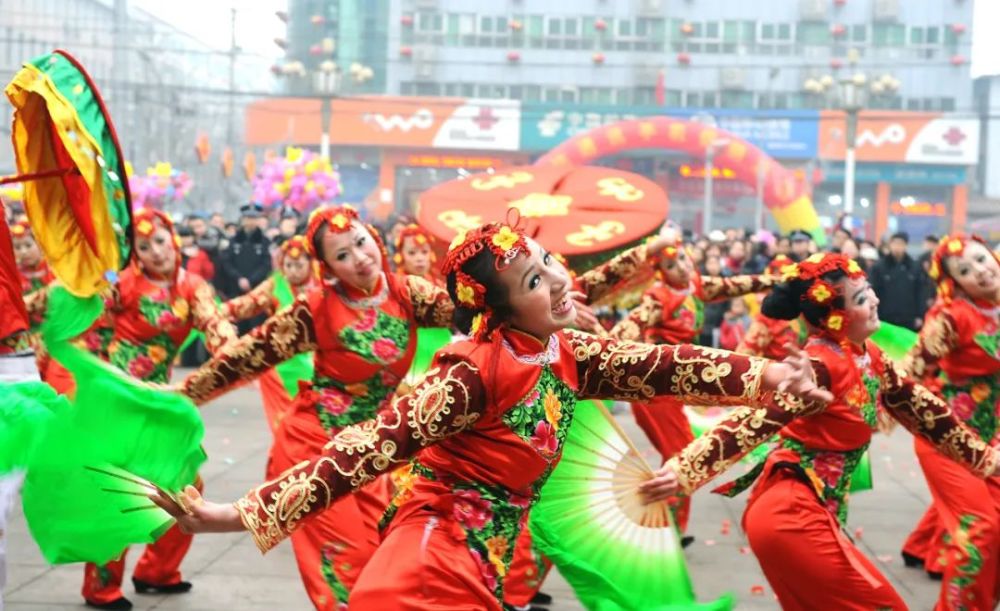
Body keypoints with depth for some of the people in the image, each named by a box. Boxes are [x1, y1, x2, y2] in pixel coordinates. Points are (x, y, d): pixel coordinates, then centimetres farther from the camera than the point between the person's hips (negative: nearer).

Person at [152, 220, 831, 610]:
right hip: (433, 556, -8)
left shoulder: (568, 353, 5)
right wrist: (248, 512, -30)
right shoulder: (477, 368, -18)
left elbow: (656, 366, 2)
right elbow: (376, 442, -24)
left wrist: (763, 375, -11)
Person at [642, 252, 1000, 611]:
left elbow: (922, 409, 18)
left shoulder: (871, 358, 7)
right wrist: (685, 470, -39)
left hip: (813, 511, 8)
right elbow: (754, 420, -29)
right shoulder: (819, 364, -18)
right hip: (789, 514, -8)